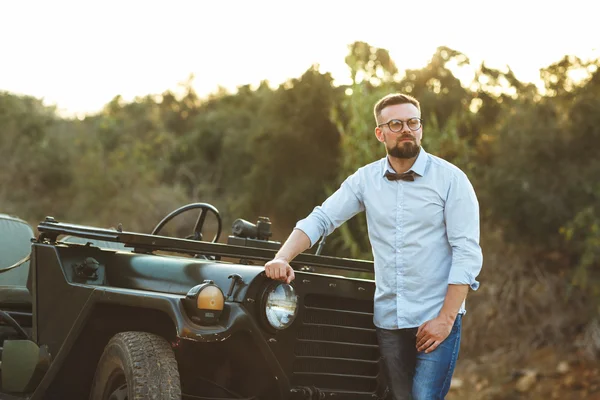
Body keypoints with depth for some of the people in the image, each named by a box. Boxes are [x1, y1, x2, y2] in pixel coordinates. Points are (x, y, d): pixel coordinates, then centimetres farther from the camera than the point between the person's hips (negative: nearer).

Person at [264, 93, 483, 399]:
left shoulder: (450, 179, -6)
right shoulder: (365, 179, 5)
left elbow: (467, 252, -10)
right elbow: (320, 219, 4)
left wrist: (445, 318, -16)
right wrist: (282, 258, -14)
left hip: (437, 319, -4)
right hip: (387, 320, 4)